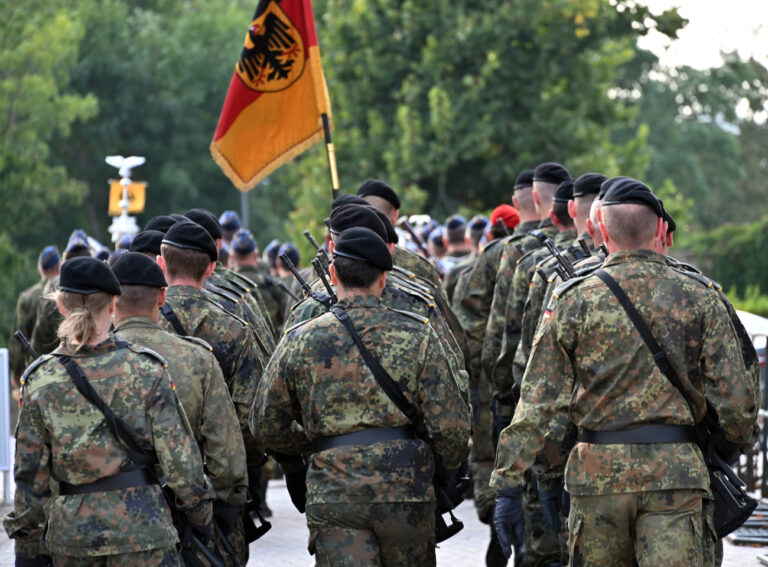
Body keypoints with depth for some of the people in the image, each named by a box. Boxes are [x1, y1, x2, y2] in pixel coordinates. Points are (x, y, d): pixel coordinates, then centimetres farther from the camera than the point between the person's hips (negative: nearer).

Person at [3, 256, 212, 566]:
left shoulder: (40, 380, -1)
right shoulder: (145, 370, -7)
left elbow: (30, 476, 1)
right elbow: (179, 461, -6)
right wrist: (201, 516, 9)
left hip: (71, 534, 3)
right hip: (140, 529, -3)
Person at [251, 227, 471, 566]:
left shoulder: (300, 341, 2)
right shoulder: (416, 336, -1)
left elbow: (266, 426, 9)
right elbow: (449, 425, -3)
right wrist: (449, 463, 18)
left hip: (333, 496, 0)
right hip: (406, 489, 0)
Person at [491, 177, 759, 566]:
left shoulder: (573, 301, 0)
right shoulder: (699, 300, 1)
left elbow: (540, 398, -2)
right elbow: (735, 395, 0)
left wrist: (507, 476, 0)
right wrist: (740, 441, 20)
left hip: (598, 471, 1)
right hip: (675, 470, -1)